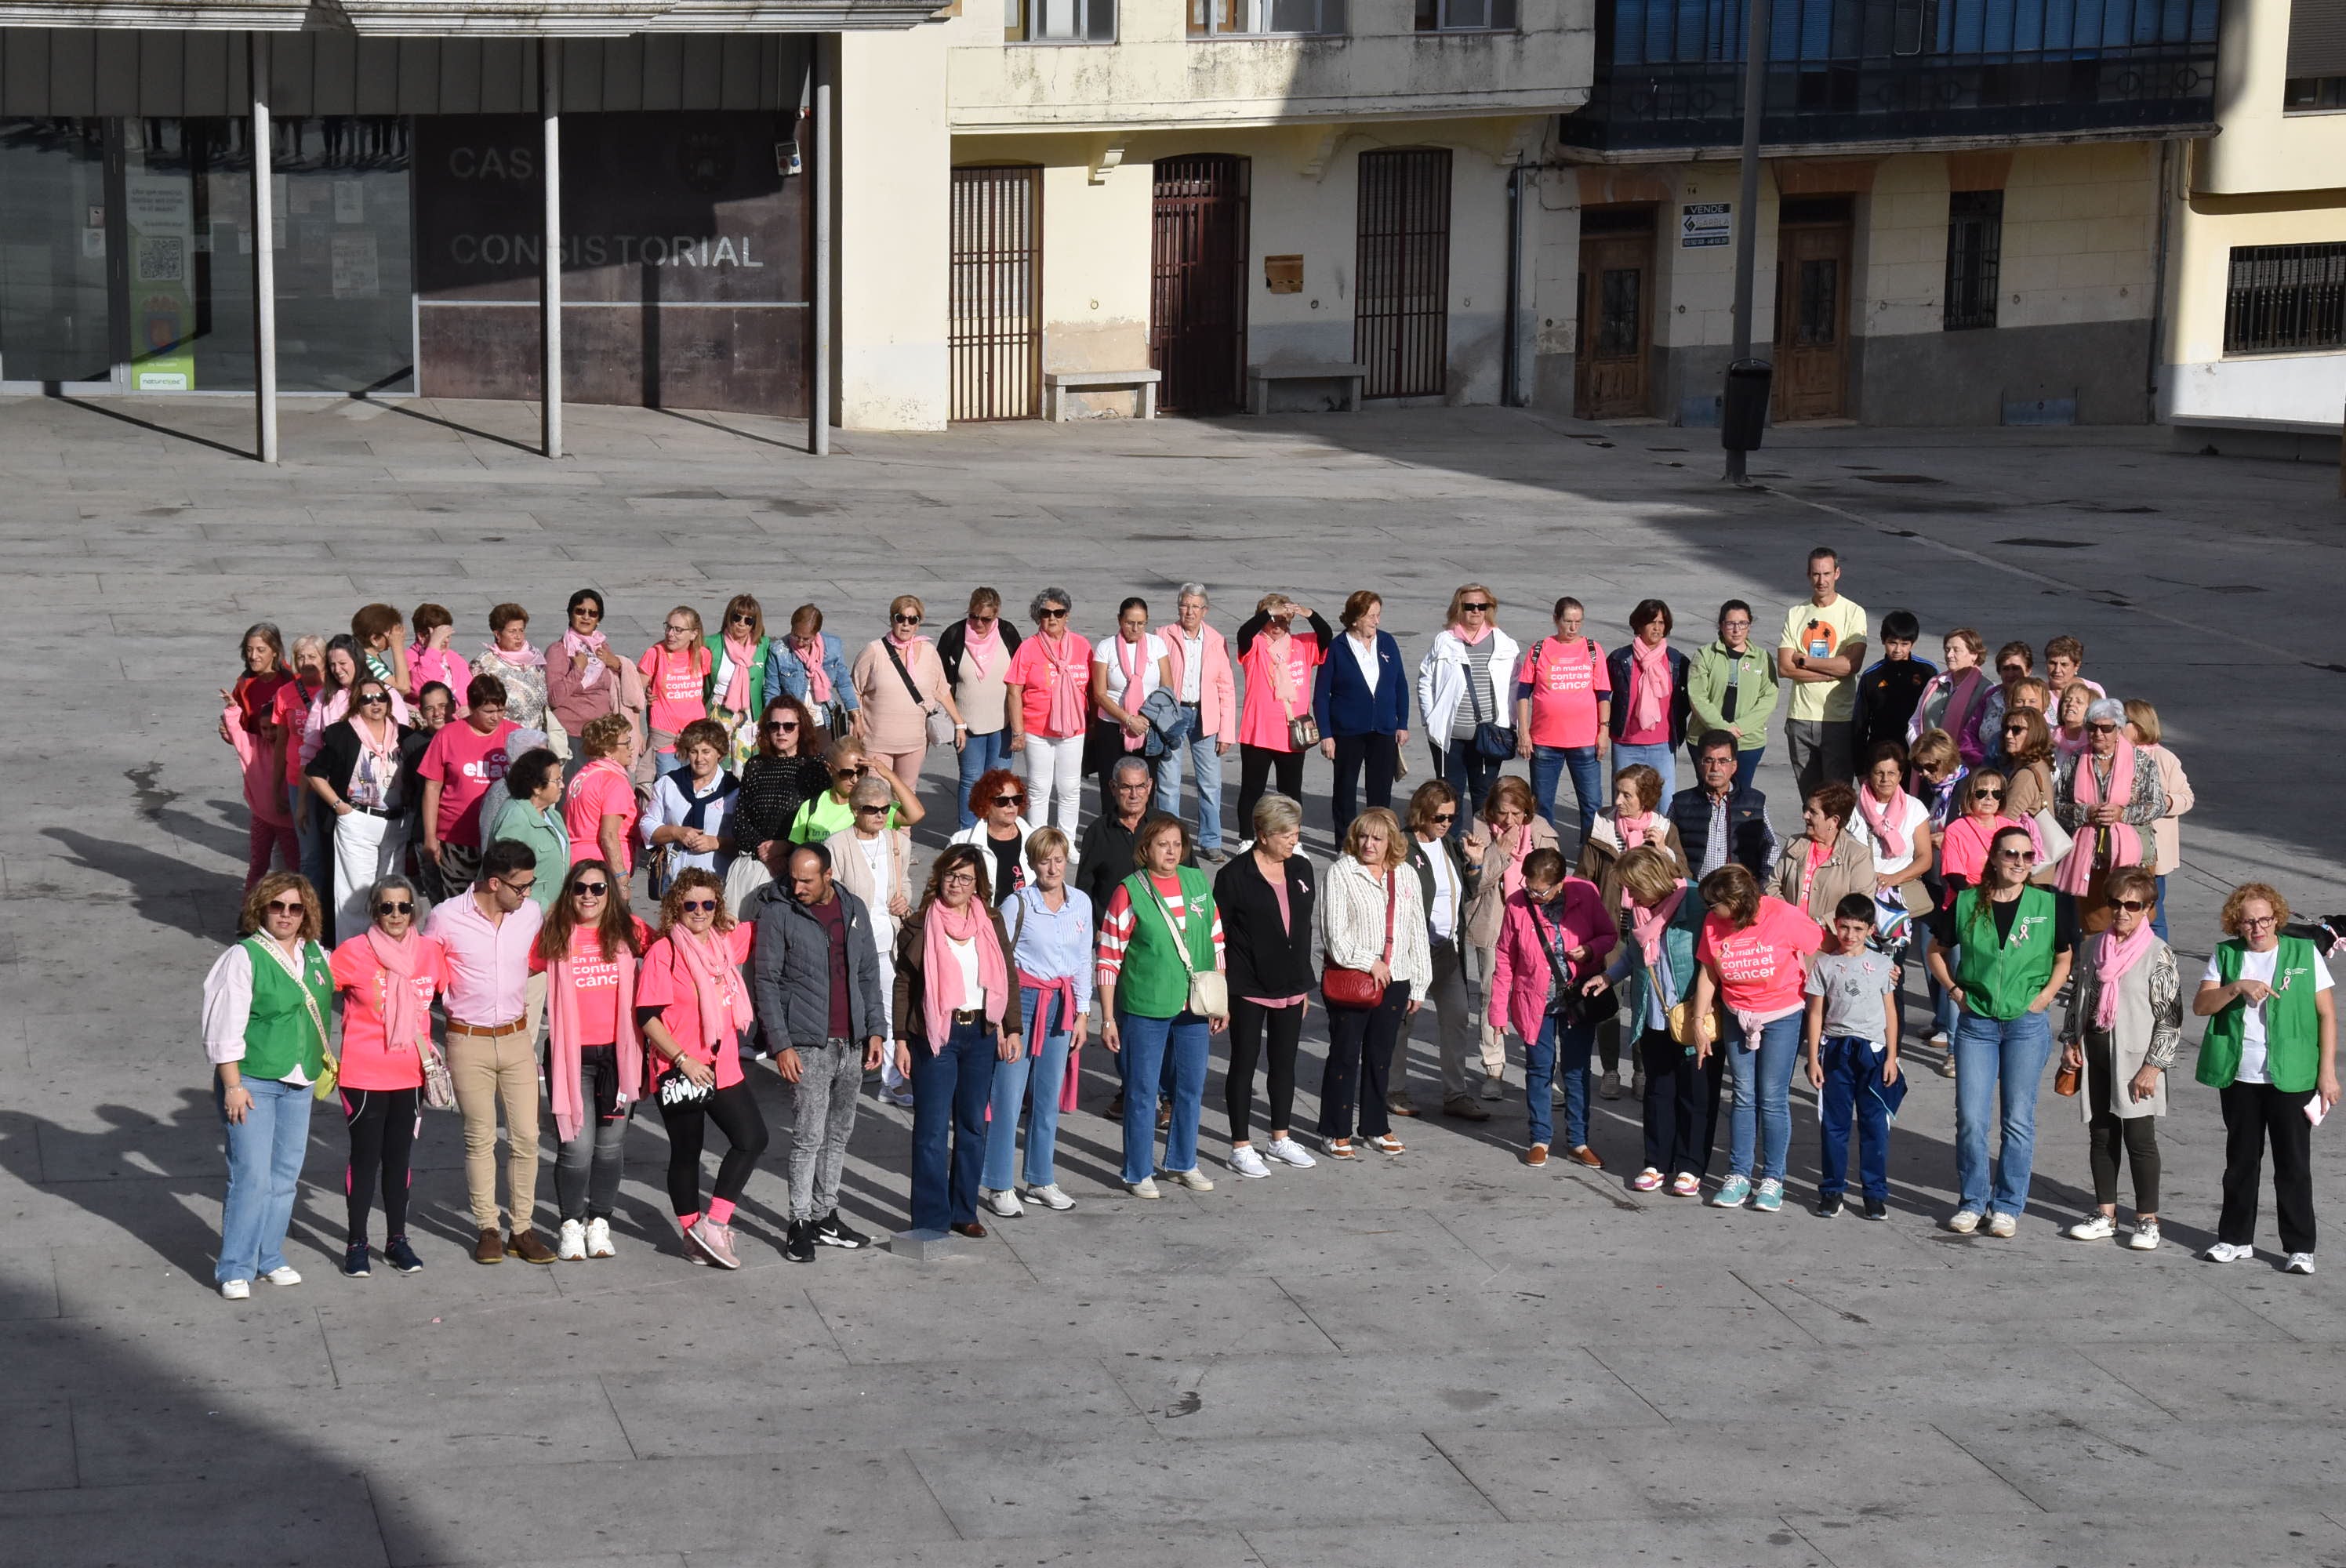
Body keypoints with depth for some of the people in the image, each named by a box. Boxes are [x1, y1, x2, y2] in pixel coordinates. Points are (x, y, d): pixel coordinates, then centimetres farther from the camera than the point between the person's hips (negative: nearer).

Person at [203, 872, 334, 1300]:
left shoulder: (315, 955, 8)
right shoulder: (244, 957, -11)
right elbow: (225, 1028, -13)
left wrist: (321, 1069, 21)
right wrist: (233, 1085, -16)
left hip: (299, 1084, 6)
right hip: (253, 1080, -6)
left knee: (286, 1175, 10)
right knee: (252, 1176, -9)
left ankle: (269, 1257, 23)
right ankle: (235, 1269, -1)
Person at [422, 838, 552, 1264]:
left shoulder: (531, 914, -2)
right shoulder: (446, 917, -12)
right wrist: (454, 1005, 0)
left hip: (517, 1038, 3)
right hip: (469, 1041, -3)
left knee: (526, 1137, 1)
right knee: (481, 1138, 5)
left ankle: (522, 1228, 12)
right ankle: (487, 1228, 16)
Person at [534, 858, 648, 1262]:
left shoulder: (628, 931, 2)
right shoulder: (554, 936, -1)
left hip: (618, 1052, 2)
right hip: (571, 1054, -2)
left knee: (611, 1145, 10)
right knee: (576, 1146, -4)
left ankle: (599, 1224, 24)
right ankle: (572, 1225, 14)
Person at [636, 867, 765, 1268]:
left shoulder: (728, 943, 5)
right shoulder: (662, 952, -12)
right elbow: (647, 1016, -15)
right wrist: (683, 1060, -17)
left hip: (724, 1067, 6)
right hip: (679, 1074, -6)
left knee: (752, 1138, -3)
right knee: (686, 1153, 7)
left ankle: (713, 1224, 3)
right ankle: (693, 1235, 20)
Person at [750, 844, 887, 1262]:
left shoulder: (854, 909, 8)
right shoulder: (777, 913, -7)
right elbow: (765, 981, -7)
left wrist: (876, 1030, 7)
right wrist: (781, 1044, -12)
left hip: (851, 1043, 5)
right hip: (808, 1044, -5)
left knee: (840, 1133, 11)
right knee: (809, 1136, -6)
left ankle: (826, 1216, 21)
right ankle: (801, 1225, 2)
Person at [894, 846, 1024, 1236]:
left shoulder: (992, 924, 8)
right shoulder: (918, 925, -2)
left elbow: (1008, 979, 11)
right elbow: (903, 986, -1)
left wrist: (1012, 1030, 4)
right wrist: (901, 1040, -5)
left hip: (981, 1034, 4)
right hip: (935, 1036, -4)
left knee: (973, 1126, 10)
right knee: (932, 1129, -2)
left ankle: (964, 1212, 21)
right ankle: (931, 1219, 4)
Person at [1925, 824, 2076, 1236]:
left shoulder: (2047, 906, -2)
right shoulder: (1966, 904, -1)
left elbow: (2064, 957, 11)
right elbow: (1937, 950, 13)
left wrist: (2045, 996, -1)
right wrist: (1955, 990, 1)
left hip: (2027, 1024, -1)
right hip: (1975, 1023, 1)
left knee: (2019, 1119, 4)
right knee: (1970, 1118, 1)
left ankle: (2008, 1206, 15)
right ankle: (1971, 1201, 16)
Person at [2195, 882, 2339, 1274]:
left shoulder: (2305, 954, -1)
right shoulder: (2226, 956, 6)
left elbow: (2327, 1014, 0)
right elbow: (2200, 1006, -3)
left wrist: (2328, 1072, -6)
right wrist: (2237, 987, -19)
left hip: (2291, 1078, -3)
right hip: (2239, 1079, 3)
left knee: (2294, 1164, 0)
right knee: (2241, 1161, 13)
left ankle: (2300, 1247, 8)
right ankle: (2236, 1239, 24)